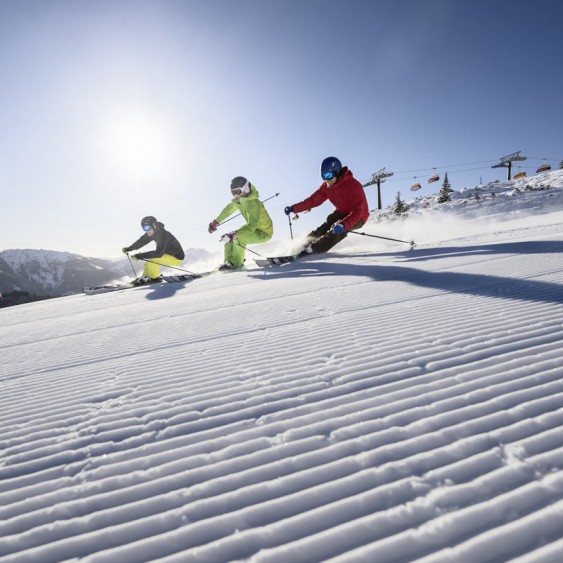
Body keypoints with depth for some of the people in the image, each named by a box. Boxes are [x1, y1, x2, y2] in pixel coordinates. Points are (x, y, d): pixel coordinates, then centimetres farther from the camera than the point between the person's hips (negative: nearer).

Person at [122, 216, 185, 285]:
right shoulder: (154, 232, -4)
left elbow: (158, 253, -35)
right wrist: (129, 248, -8)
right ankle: (146, 276, 18)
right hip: (168, 253, 9)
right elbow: (142, 241, 5)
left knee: (151, 258, -21)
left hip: (176, 257, -9)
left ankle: (154, 278, -2)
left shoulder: (163, 235, -30)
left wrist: (140, 256, -35)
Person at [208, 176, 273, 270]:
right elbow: (228, 209, 11)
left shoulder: (253, 204, -31)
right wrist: (215, 222, 14)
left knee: (238, 237, -29)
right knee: (229, 237, 3)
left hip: (263, 233, -9)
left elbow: (251, 227, -39)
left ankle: (236, 263, -10)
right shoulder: (238, 200, -5)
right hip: (254, 227, 9)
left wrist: (233, 235, -45)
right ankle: (228, 261, 8)